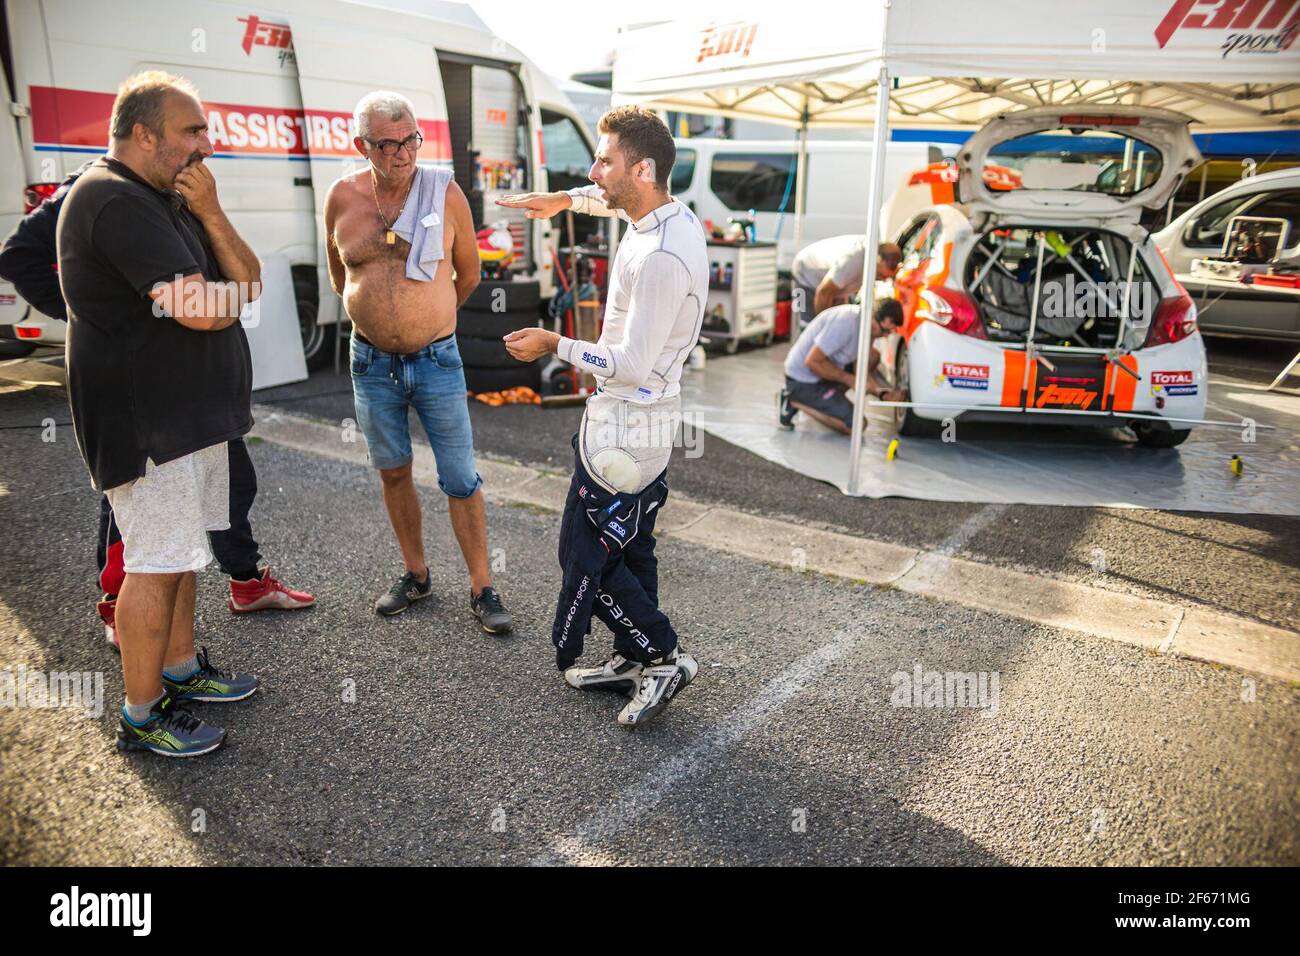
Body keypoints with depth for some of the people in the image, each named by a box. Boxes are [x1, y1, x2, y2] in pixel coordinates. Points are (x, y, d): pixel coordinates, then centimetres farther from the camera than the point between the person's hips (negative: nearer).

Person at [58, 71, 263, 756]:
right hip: (146, 422, -10)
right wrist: (232, 296, -2)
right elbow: (203, 308, -25)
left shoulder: (169, 200, 15)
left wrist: (210, 214, -8)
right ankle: (143, 718, 10)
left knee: (181, 552, 17)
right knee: (158, 564, -4)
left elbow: (247, 282, 6)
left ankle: (180, 669, 32)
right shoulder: (117, 201, -16)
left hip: (191, 412, 10)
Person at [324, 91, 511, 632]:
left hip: (435, 360, -3)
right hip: (371, 363, 3)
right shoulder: (343, 198, -1)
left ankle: (481, 589, 12)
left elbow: (468, 273, 7)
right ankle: (416, 575, 31)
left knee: (460, 479, 1)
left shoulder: (445, 193, -6)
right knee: (392, 471, 14)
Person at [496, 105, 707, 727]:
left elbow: (631, 365, -25)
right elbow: (616, 201, 29)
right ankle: (635, 660, 32)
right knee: (629, 547, 19)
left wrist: (555, 346, -14)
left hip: (624, 428, -10)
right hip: (648, 418, 10)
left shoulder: (660, 257, -26)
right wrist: (564, 200, 22)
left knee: (586, 553, 2)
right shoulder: (675, 215, 4)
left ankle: (663, 655, 13)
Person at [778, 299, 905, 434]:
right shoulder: (845, 321, -28)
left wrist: (883, 393, -11)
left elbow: (865, 370, 7)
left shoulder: (870, 328, 1)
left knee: (872, 356, 7)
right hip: (804, 380, -9)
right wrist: (850, 380, -20)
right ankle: (795, 402, -4)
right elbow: (812, 361, -27)